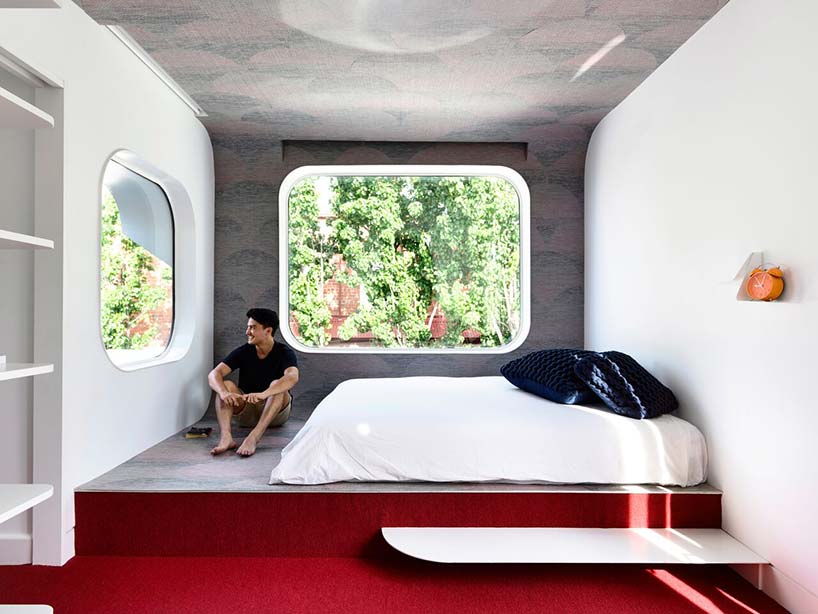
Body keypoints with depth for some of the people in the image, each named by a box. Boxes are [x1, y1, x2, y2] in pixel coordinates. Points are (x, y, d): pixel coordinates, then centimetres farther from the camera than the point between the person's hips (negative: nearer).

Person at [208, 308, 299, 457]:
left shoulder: (284, 353, -14)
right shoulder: (243, 352, -5)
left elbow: (293, 377, -36)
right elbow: (214, 374, -16)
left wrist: (263, 394, -52)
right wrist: (224, 393, -39)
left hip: (276, 412, -3)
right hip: (246, 412, 3)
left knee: (277, 386, -32)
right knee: (226, 385, -21)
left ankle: (253, 438, -45)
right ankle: (226, 437, -41)